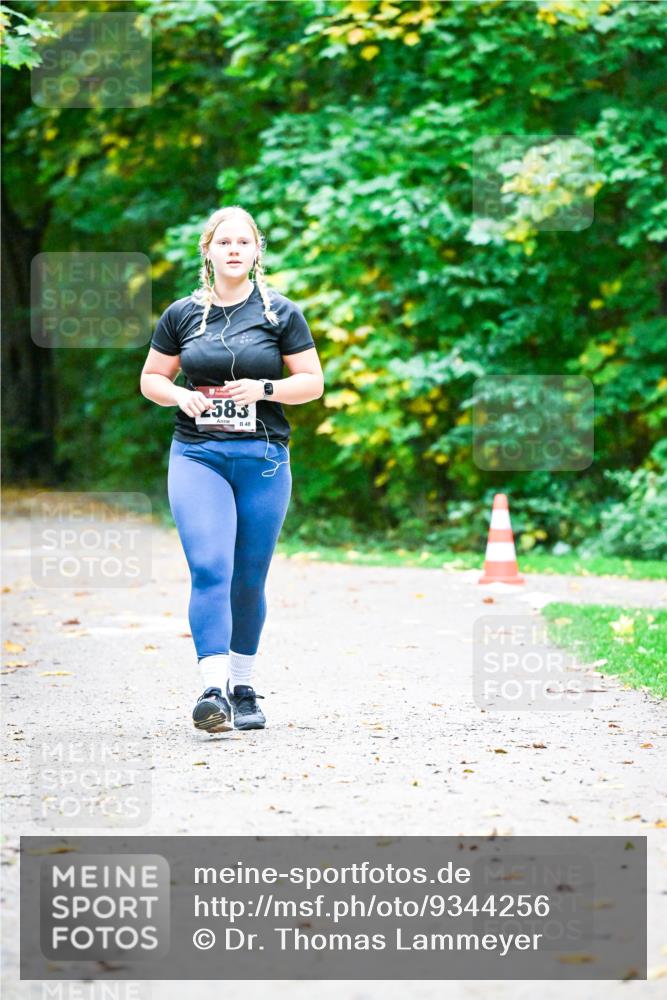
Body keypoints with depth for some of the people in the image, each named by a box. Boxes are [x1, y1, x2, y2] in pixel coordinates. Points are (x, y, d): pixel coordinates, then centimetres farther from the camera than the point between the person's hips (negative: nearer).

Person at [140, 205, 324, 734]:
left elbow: (313, 382, 5)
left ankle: (244, 689, 22)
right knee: (209, 568, -16)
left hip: (263, 457, 1)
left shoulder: (281, 312, 4)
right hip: (197, 456, 0)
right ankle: (214, 690, -23)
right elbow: (151, 378, 14)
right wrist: (180, 394, -7)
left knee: (249, 580, 7)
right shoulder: (182, 314, 7)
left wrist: (263, 389, -13)